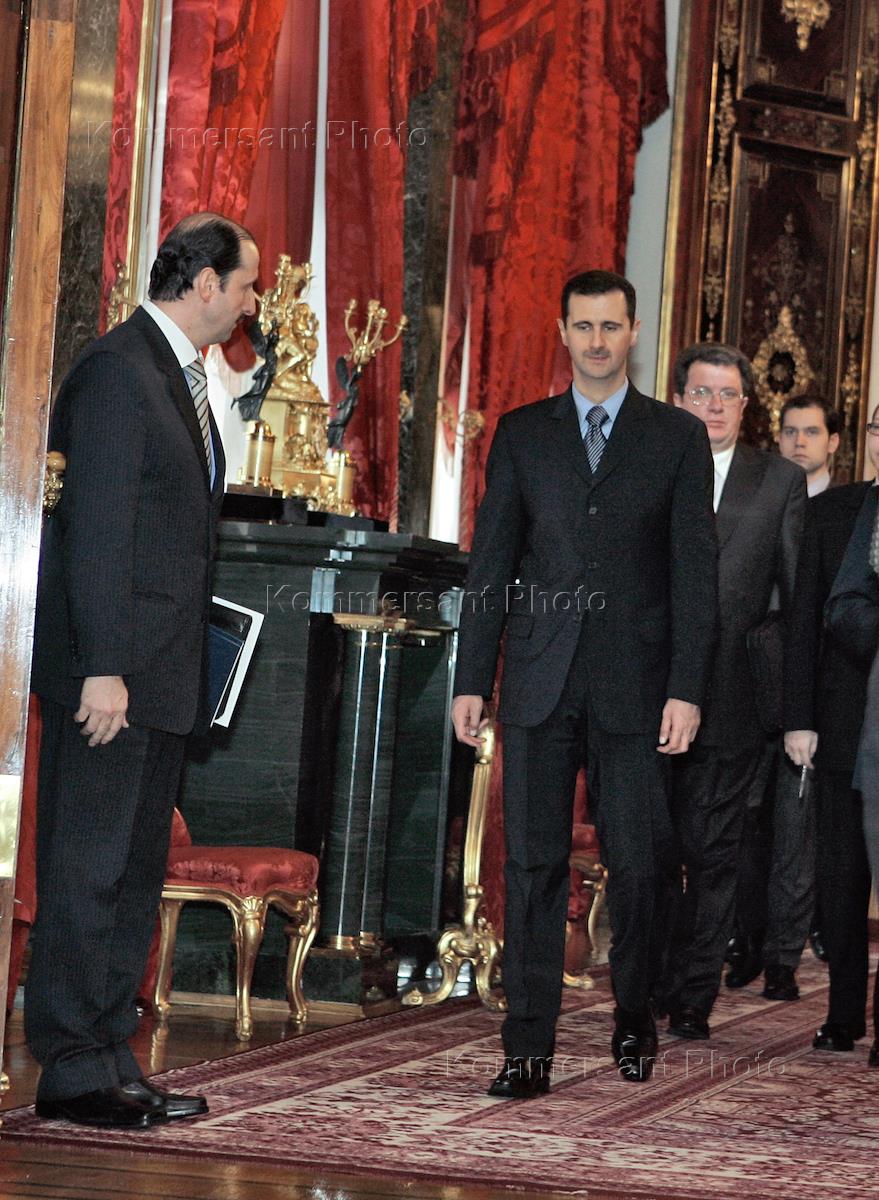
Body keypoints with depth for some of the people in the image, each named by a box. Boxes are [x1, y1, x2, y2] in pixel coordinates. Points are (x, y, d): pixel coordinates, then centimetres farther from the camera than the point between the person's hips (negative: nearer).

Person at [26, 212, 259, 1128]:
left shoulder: (181, 377, 18)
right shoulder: (117, 371, -12)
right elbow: (95, 529, -18)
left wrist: (175, 667, 14)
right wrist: (103, 668, -22)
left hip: (159, 673, 10)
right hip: (109, 670, -10)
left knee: (136, 871, 11)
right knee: (88, 869, -5)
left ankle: (110, 1061, 17)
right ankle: (72, 1069, 0)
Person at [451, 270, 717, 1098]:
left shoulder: (677, 437, 7)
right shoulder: (521, 434, 11)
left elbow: (694, 570, 2)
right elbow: (491, 560, 10)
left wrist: (687, 688, -6)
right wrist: (471, 678, 3)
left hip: (634, 686, -1)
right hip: (540, 681, 1)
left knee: (636, 864, 1)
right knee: (533, 864, -1)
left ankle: (634, 1020, 22)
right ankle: (528, 1049, 1)